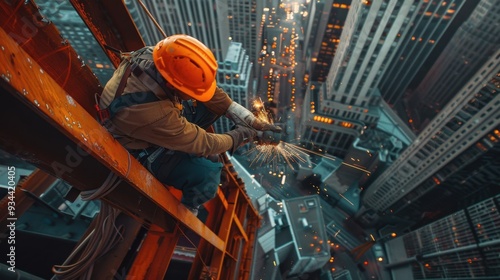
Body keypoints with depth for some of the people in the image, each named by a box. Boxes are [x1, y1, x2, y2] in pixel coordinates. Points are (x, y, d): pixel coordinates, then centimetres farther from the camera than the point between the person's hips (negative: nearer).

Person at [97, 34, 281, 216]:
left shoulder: (160, 58, -24)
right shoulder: (150, 113, -42)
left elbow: (212, 93, -16)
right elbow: (201, 142, -29)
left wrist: (252, 120, -17)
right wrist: (238, 136, -14)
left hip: (165, 122, 7)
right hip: (145, 150, -6)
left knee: (216, 104, -2)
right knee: (207, 176, -24)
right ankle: (188, 208, 11)